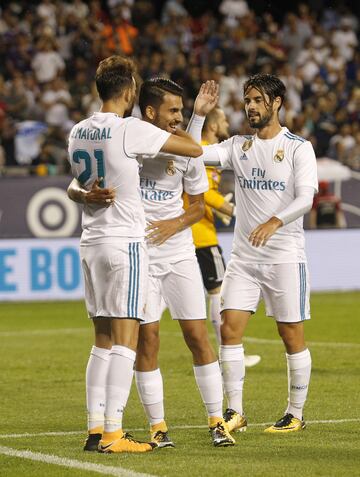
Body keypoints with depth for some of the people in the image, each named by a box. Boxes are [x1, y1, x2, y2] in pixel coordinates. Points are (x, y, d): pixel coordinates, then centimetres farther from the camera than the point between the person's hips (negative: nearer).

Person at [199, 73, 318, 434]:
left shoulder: (298, 148, -4)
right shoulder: (238, 146, 10)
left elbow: (305, 197, -15)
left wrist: (274, 222, -30)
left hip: (285, 256, -4)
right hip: (243, 256, 4)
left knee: (292, 335, 0)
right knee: (229, 328, -5)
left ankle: (295, 414, 11)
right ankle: (235, 411, 2)